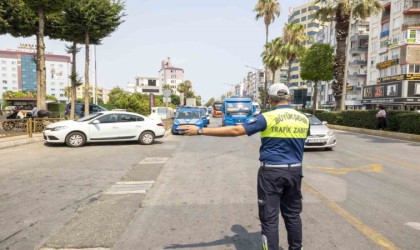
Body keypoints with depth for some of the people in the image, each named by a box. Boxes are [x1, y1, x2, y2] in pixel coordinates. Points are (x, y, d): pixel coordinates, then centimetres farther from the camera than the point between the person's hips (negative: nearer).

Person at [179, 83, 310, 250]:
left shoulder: (268, 118, -12)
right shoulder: (304, 119, 3)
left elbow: (235, 131, -18)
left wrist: (200, 131, -16)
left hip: (271, 171, -5)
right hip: (295, 171, 5)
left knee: (269, 217, 3)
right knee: (293, 214, 19)